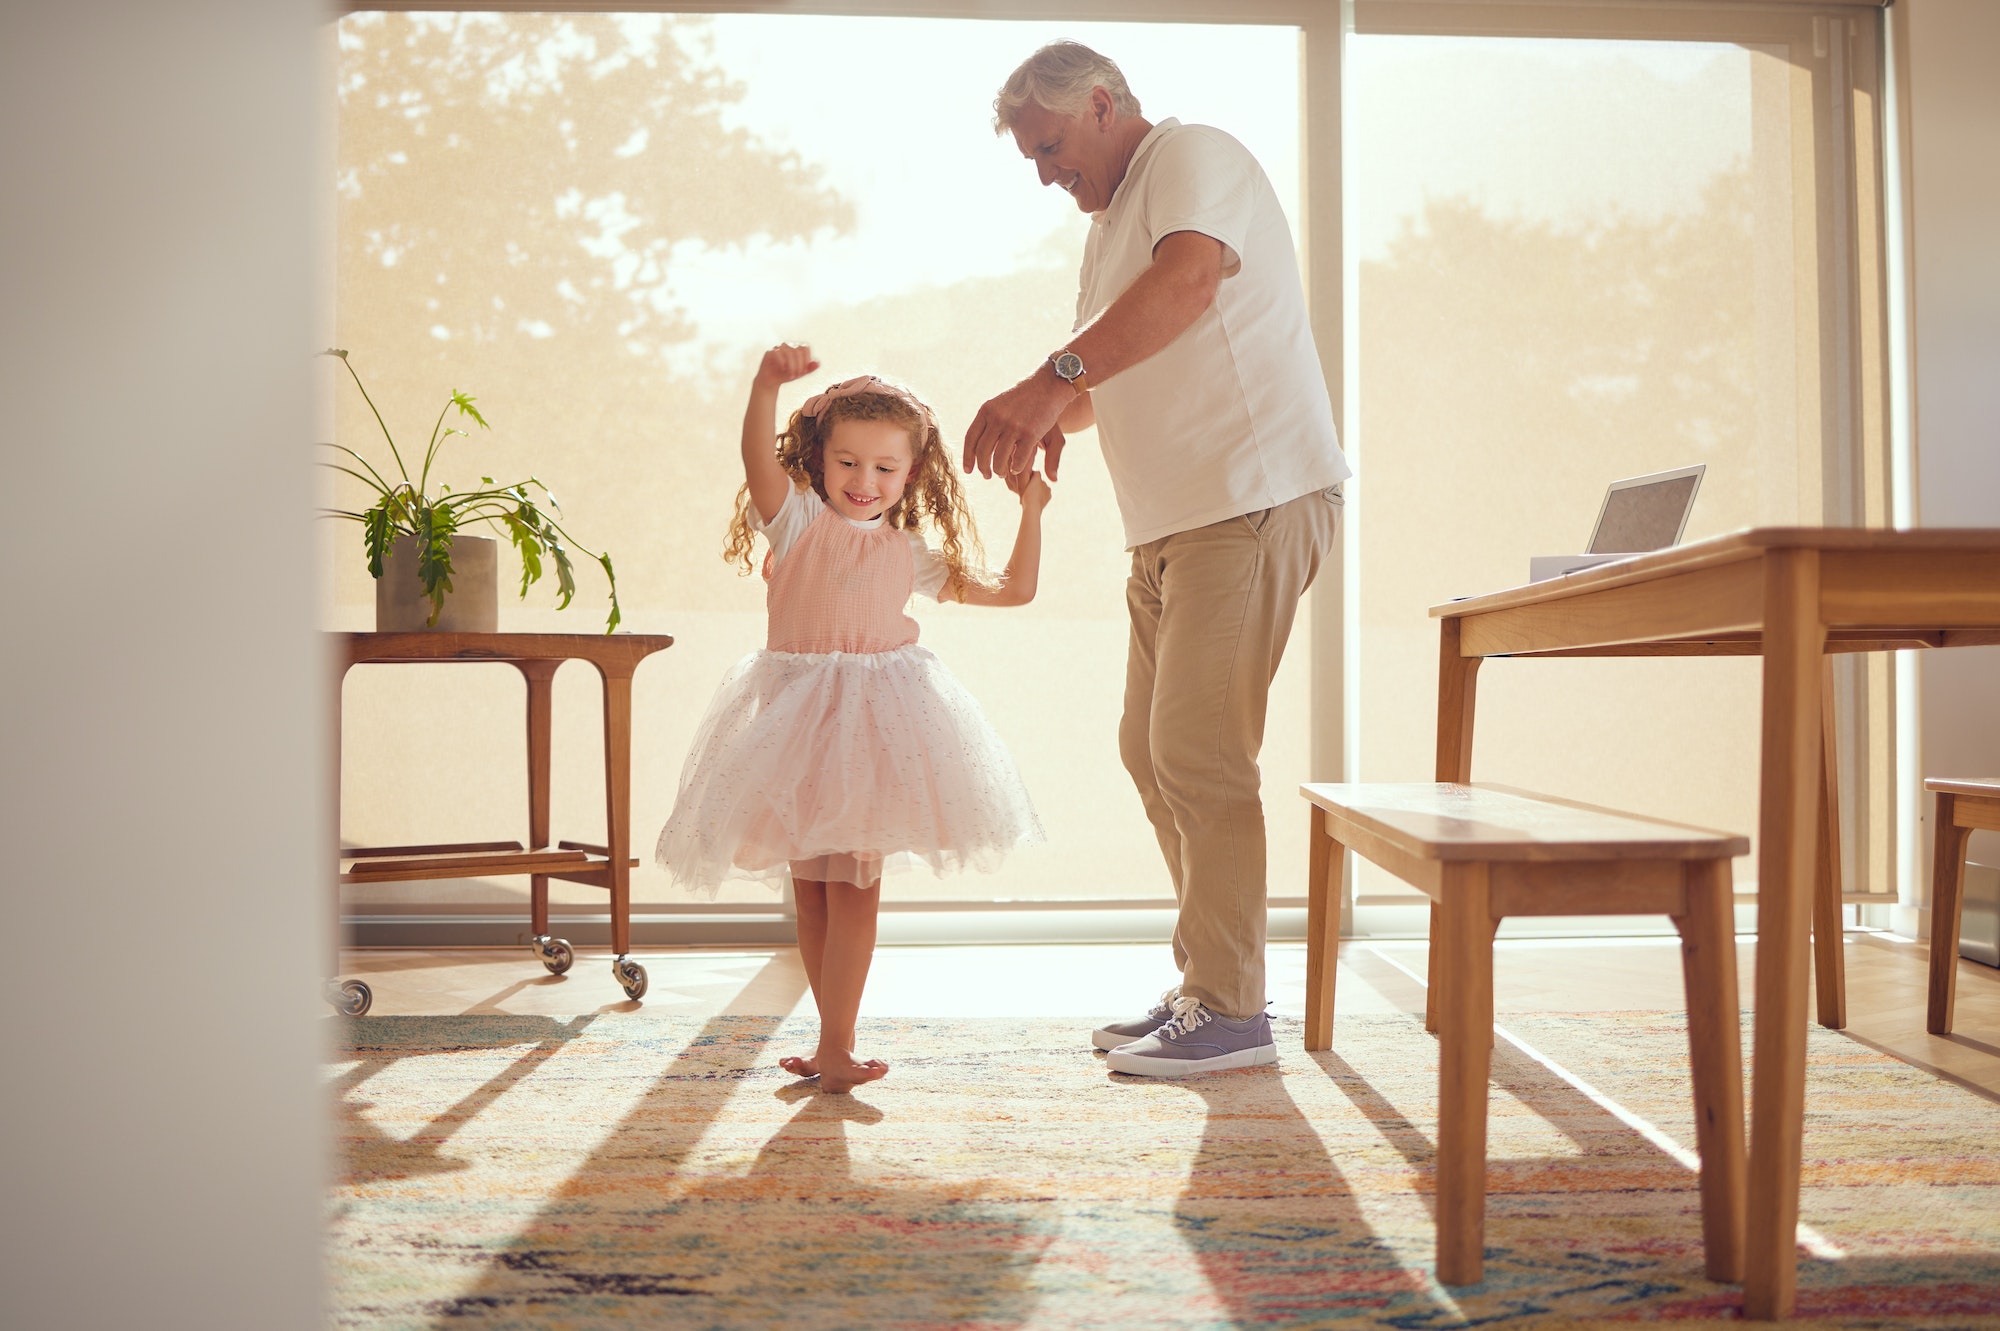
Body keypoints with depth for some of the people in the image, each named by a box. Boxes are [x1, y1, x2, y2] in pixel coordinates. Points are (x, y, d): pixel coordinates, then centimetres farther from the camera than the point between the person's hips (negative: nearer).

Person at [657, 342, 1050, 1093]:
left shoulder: (911, 554, 9)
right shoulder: (798, 519, 2)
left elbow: (1015, 590, 15)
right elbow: (758, 456, -19)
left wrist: (1031, 509, 7)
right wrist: (766, 385, -37)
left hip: (875, 726, 0)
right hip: (797, 723, 0)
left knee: (853, 887, -6)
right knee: (810, 890, 8)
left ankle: (835, 1048, 1)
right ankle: (836, 1041, 21)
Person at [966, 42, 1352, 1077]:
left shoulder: (1192, 155, -4)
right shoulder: (1110, 226, 25)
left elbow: (1187, 283, -26)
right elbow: (1112, 382, 26)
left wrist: (1052, 378, -36)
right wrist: (1052, 419, 3)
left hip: (1253, 497, -10)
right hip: (1170, 523, 10)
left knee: (1199, 753, -11)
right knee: (1151, 751, 11)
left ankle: (1230, 1011, -1)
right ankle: (1203, 985, 22)